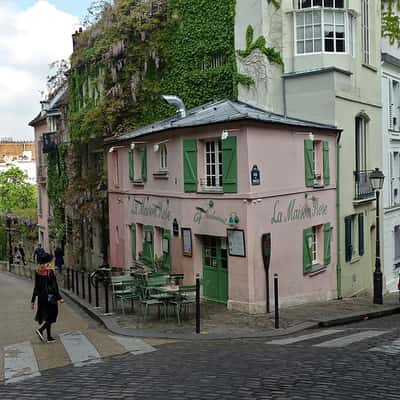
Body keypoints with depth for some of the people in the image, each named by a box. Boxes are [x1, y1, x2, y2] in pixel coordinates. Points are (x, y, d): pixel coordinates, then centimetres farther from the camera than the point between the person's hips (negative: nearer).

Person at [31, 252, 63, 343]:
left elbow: (36, 287, 6)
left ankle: (49, 337, 18)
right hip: (50, 296, -6)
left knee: (47, 316, 14)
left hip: (41, 297, 6)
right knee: (52, 314, 7)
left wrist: (33, 301, 10)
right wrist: (59, 297, -10)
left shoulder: (38, 271, 3)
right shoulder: (50, 271, -14)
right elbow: (54, 286, -15)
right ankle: (40, 330, -10)